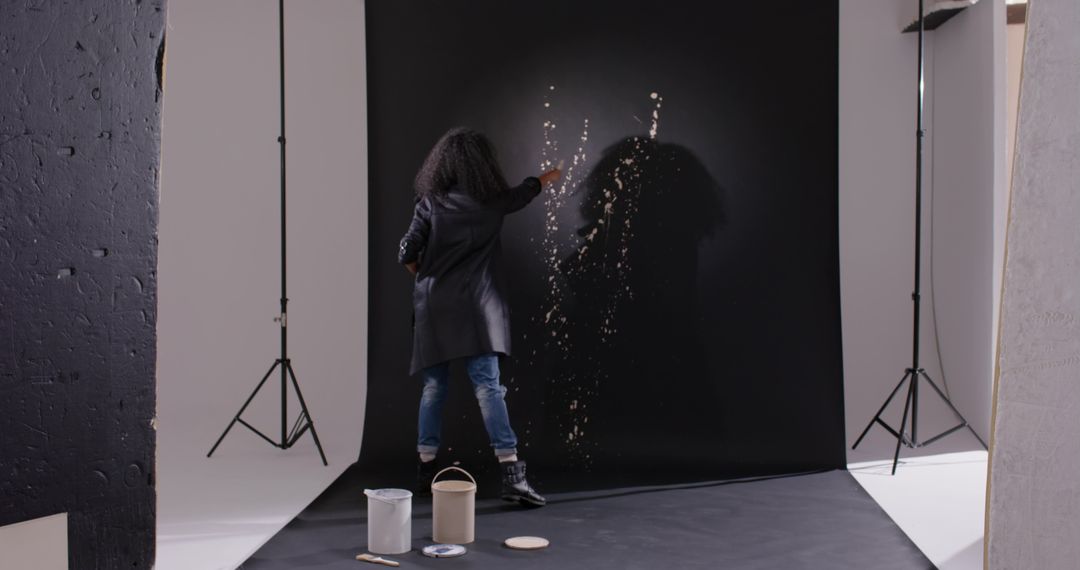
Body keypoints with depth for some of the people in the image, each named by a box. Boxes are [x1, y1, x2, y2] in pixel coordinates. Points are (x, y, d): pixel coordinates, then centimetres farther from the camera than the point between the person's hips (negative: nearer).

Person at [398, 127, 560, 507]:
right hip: (474, 308, -2)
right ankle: (511, 473, -10)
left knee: (434, 386, 12)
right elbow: (520, 195, 24)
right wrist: (545, 178, 44)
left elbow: (406, 254, -5)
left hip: (433, 307, 2)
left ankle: (426, 467, 19)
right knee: (488, 386, -7)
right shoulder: (490, 202, 2)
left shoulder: (430, 203, -1)